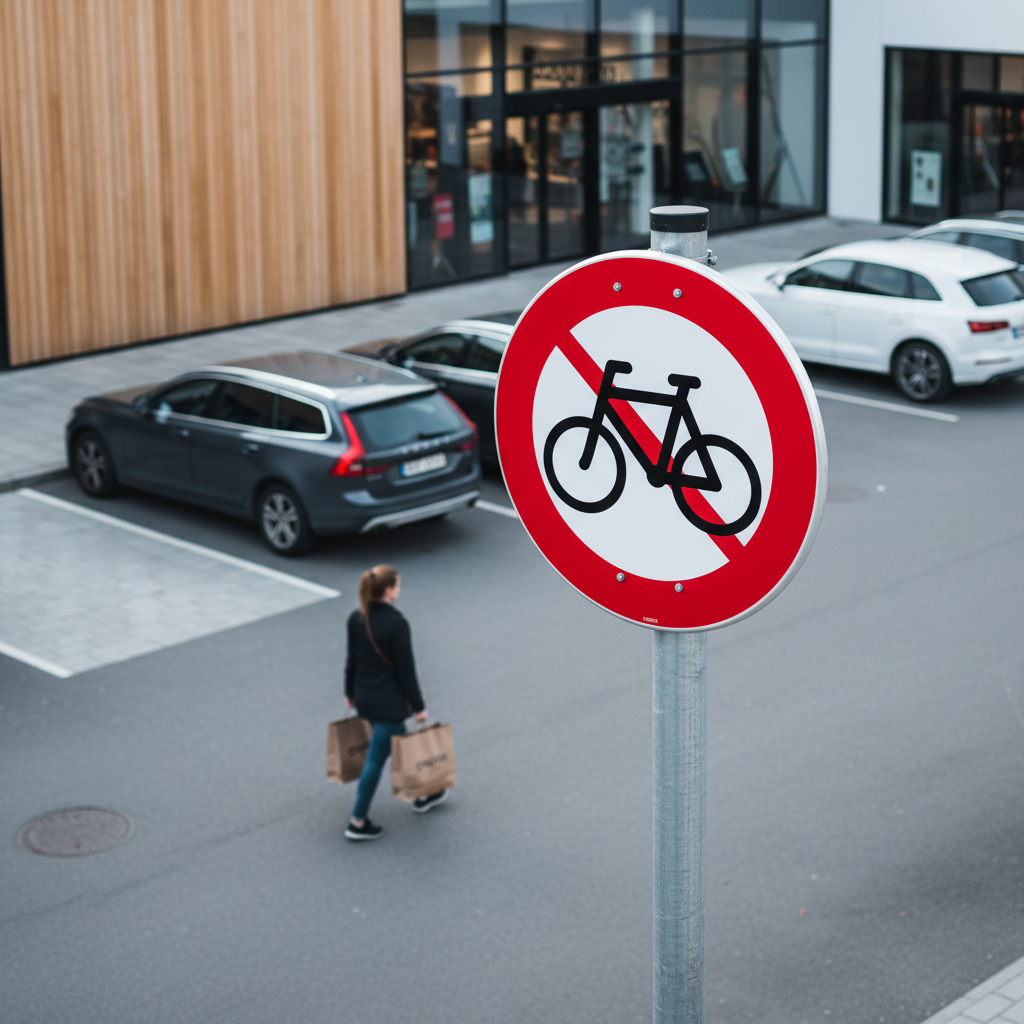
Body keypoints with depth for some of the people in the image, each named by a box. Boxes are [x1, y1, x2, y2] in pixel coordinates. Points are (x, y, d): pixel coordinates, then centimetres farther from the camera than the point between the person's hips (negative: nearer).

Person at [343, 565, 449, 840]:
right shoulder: (396, 623, -22)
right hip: (389, 702, -8)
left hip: (364, 697, 8)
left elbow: (352, 660, 9)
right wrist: (418, 706, -7)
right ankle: (358, 822, 7)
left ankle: (422, 795, 41)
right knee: (377, 757, 2)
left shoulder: (356, 619, -1)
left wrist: (350, 692, 23)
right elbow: (405, 669, -17)